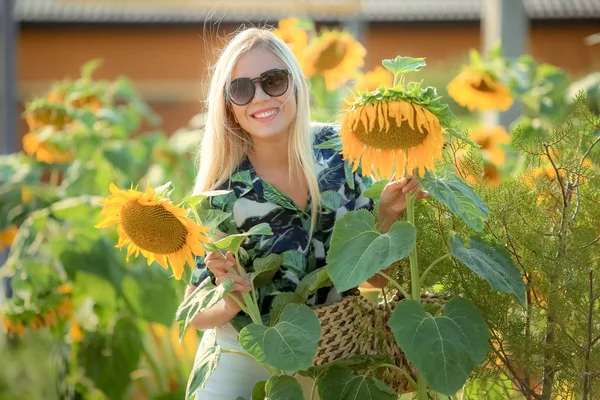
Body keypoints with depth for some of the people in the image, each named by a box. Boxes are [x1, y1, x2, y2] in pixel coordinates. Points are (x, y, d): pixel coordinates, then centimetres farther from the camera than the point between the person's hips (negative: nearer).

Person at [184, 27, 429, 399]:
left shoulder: (341, 151, -11)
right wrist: (231, 302, -29)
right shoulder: (224, 191, -18)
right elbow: (195, 310, -9)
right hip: (243, 365, -3)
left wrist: (387, 215, -18)